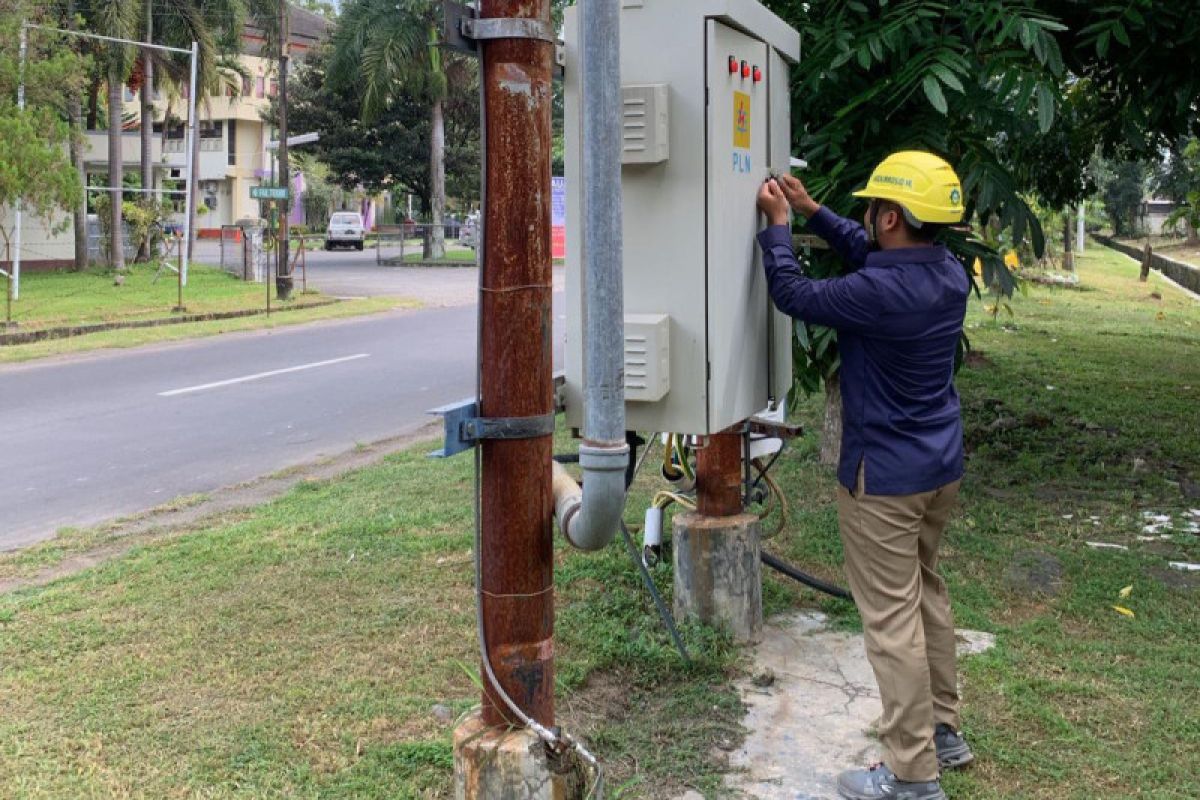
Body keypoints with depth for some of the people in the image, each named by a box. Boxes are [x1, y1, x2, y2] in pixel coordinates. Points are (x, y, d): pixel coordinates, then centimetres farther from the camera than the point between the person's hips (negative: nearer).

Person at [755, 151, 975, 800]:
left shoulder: (880, 293, -26)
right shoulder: (950, 273, 0)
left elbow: (793, 293, -12)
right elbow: (867, 253, 16)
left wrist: (778, 225, 2)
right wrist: (809, 211, 15)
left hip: (885, 477, -9)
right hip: (941, 466, 9)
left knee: (892, 618, 0)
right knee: (926, 592, 22)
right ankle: (943, 731, 35)